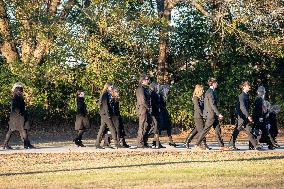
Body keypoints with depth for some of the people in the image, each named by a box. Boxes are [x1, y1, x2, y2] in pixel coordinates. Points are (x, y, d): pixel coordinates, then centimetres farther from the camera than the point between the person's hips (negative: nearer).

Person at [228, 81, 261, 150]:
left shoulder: (247, 95, 15)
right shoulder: (242, 96, -14)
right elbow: (242, 107, -23)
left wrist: (249, 116, 18)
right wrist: (248, 116, -27)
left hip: (246, 117, 9)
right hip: (242, 116, -9)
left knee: (249, 131, 7)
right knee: (237, 131, -3)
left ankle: (255, 145, 6)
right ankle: (231, 145, 3)